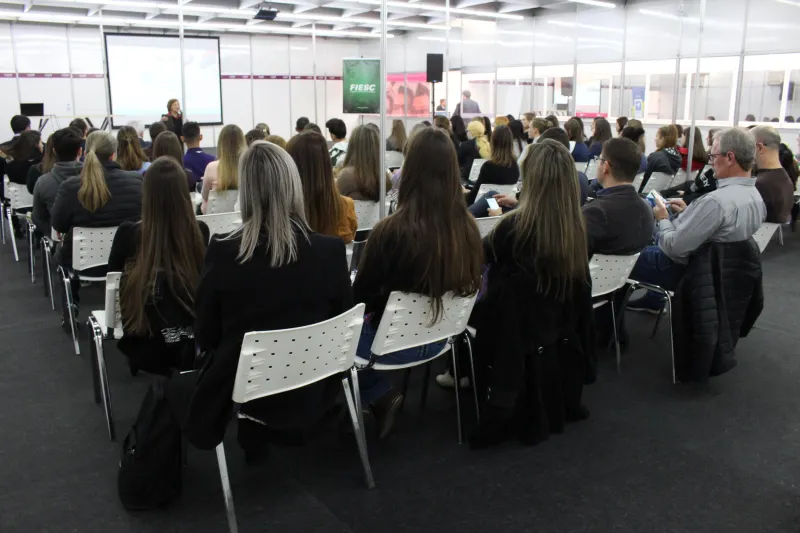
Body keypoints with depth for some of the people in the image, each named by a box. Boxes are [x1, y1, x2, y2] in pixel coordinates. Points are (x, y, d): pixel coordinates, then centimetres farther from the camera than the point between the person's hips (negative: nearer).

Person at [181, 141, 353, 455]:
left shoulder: (222, 252, -17)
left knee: (175, 388, 29)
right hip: (310, 396, 1)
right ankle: (274, 429, 24)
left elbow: (205, 338, -3)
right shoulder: (331, 251, -15)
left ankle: (255, 422, 22)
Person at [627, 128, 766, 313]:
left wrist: (662, 219, -11)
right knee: (656, 234, 31)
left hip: (685, 269, -9)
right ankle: (653, 300, 36)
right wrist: (688, 212, 6)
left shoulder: (716, 201, -33)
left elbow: (674, 247, -29)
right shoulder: (754, 196, -4)